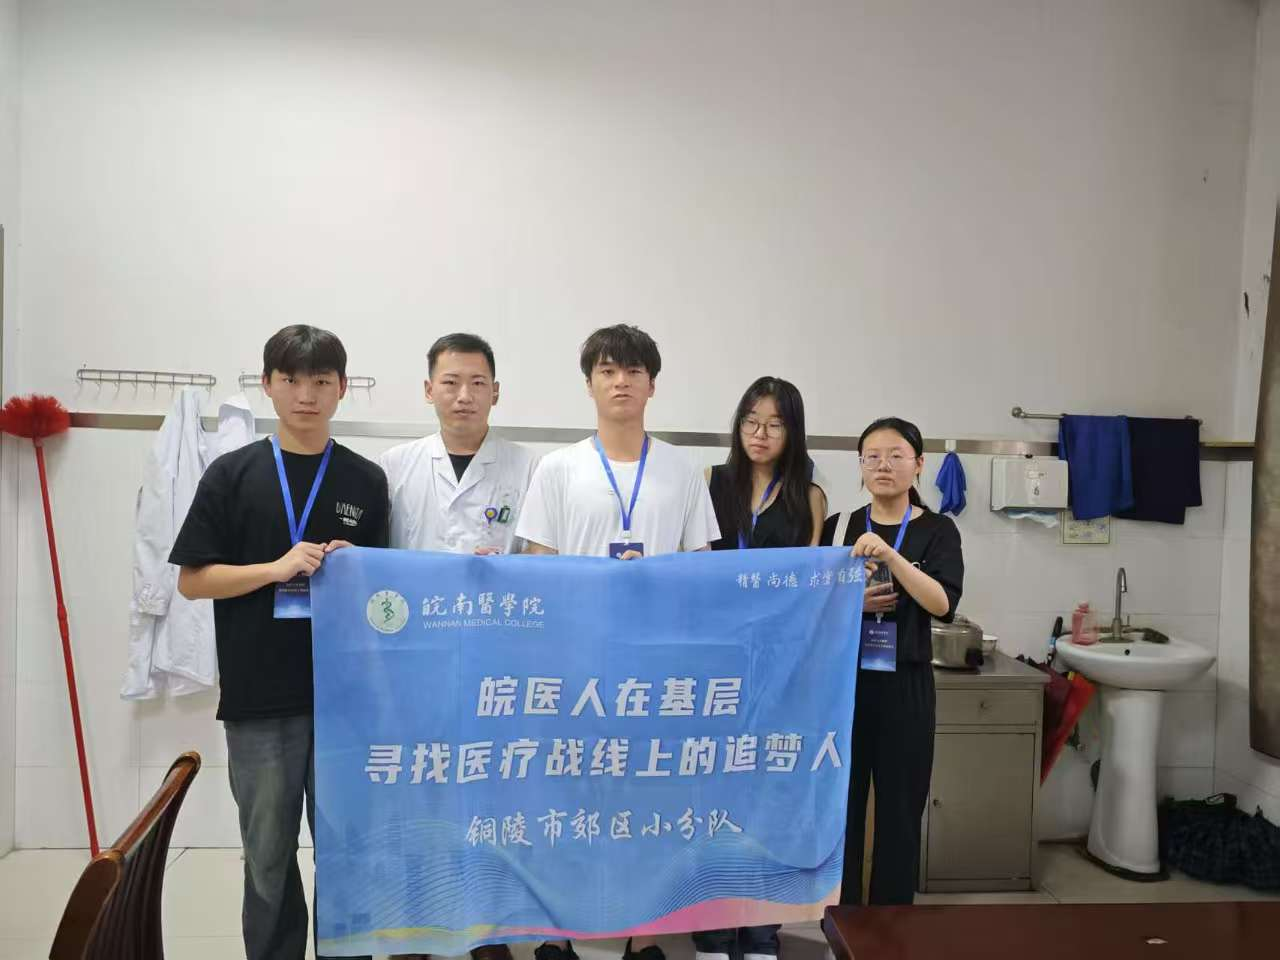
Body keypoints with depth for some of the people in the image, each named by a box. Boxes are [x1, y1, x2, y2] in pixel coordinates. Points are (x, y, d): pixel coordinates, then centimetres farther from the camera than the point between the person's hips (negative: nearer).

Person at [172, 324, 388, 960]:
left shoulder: (366, 480, 4)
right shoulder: (233, 473, 0)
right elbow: (192, 580, -1)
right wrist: (278, 567, -15)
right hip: (259, 696, -1)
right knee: (268, 856, 11)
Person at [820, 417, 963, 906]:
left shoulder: (937, 531, 1)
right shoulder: (837, 527, 6)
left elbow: (943, 604, -14)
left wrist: (890, 555, -25)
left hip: (904, 686, -1)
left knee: (899, 810, 6)